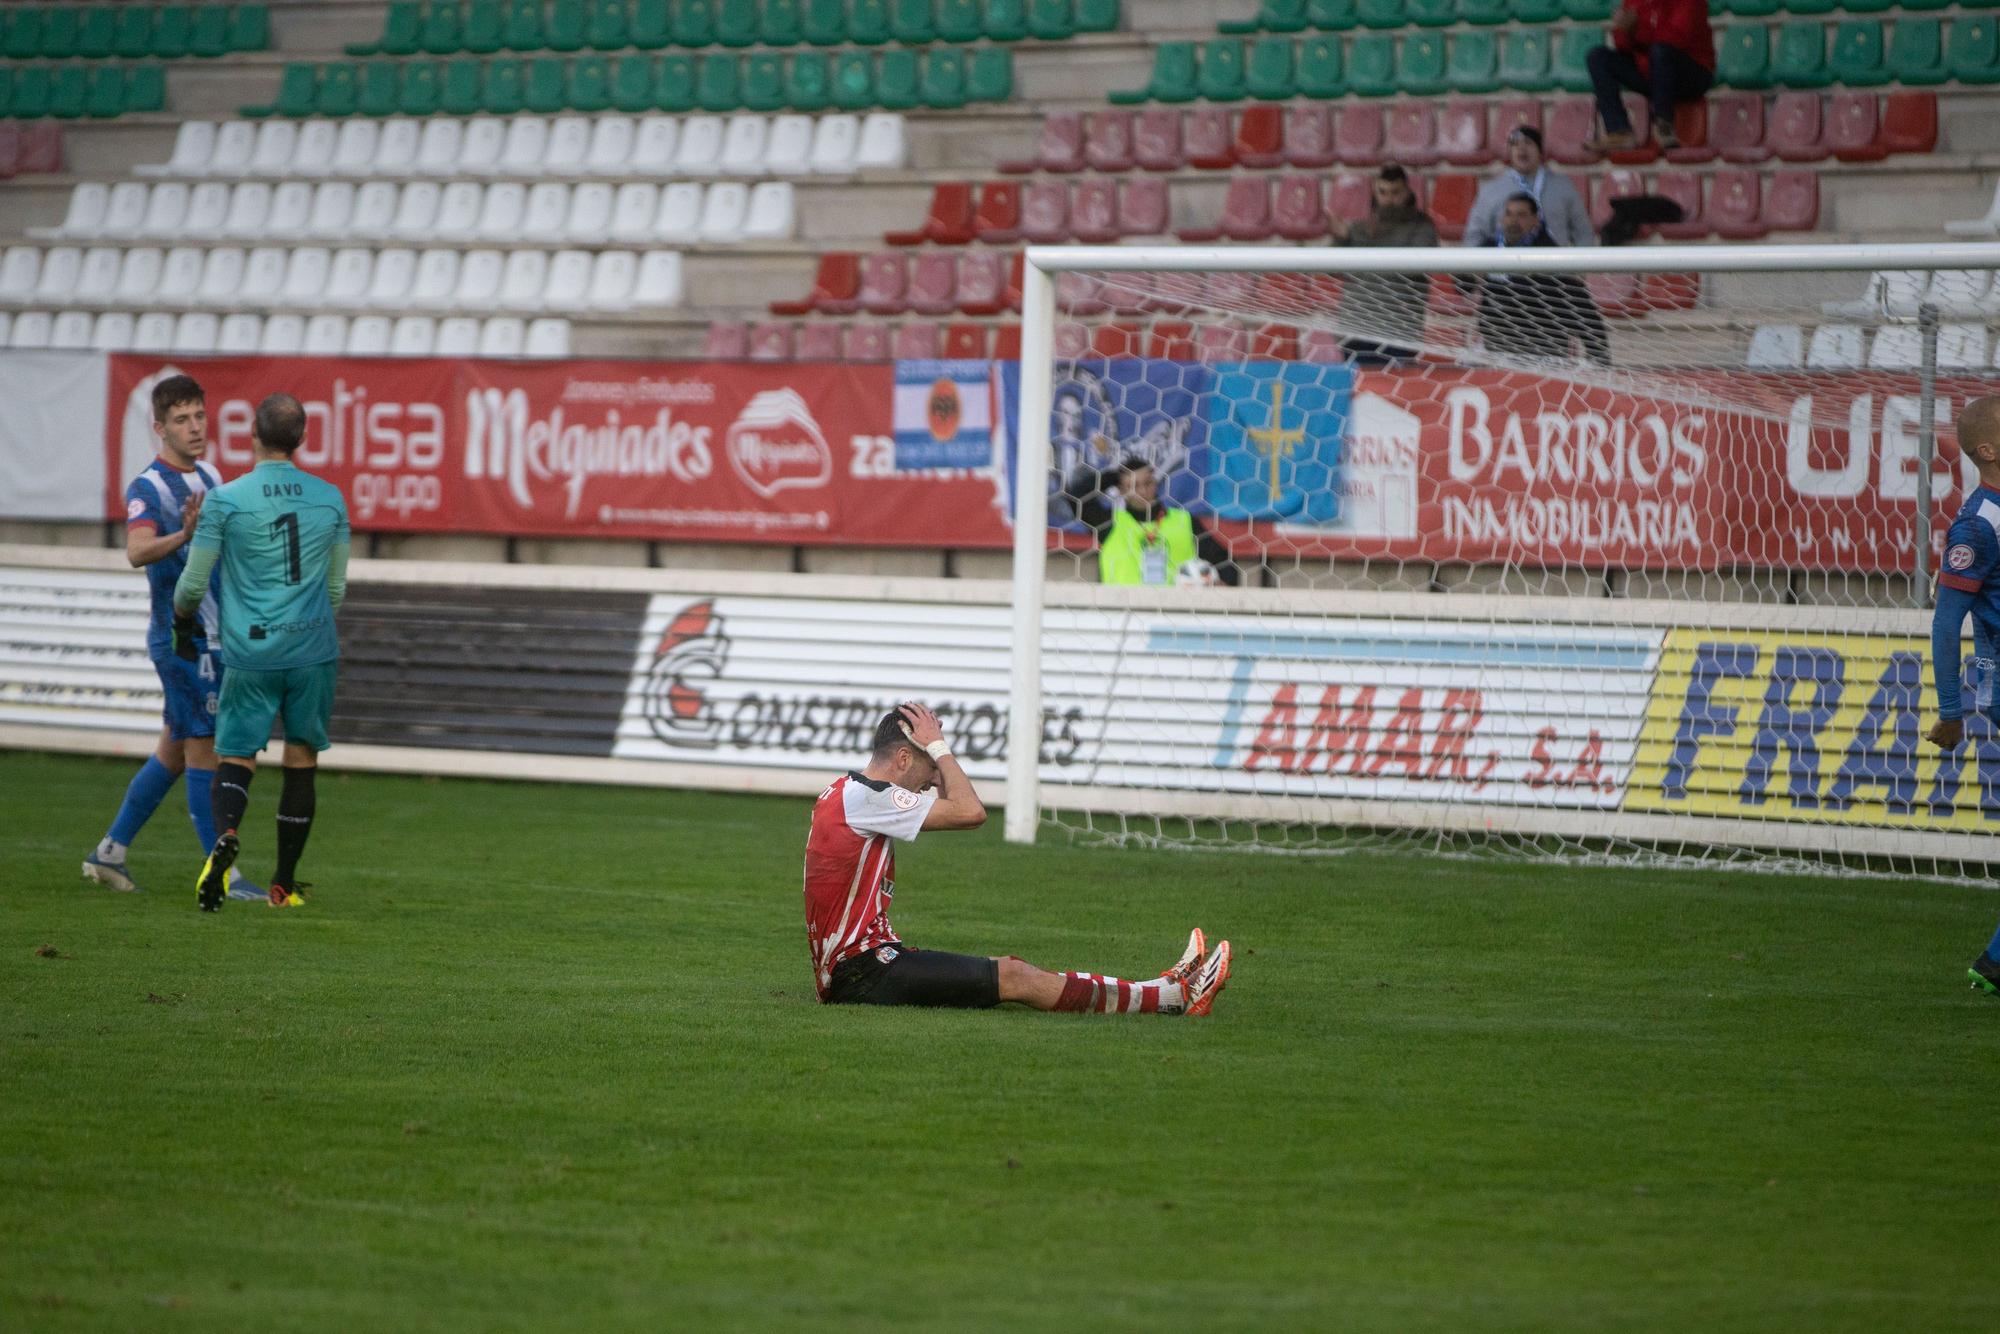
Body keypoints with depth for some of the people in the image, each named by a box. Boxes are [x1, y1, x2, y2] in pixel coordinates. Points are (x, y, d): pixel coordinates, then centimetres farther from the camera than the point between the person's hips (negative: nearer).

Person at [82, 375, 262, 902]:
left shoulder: (209, 476, 11)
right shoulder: (148, 487, -15)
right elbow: (138, 551, -35)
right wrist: (183, 535, -51)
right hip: (183, 637, -9)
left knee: (174, 750, 13)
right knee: (202, 749, -6)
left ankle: (110, 852, 21)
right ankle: (223, 875, -3)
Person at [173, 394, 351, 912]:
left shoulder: (225, 500, -6)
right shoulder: (330, 499, 4)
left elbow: (193, 582, 0)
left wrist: (183, 620, 21)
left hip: (249, 654, -2)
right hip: (313, 651, 2)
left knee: (236, 757, 4)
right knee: (301, 762, 10)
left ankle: (225, 835, -27)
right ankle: (285, 884, 13)